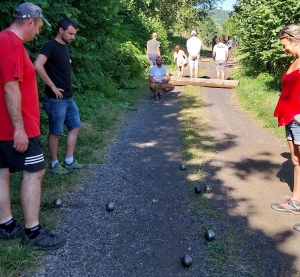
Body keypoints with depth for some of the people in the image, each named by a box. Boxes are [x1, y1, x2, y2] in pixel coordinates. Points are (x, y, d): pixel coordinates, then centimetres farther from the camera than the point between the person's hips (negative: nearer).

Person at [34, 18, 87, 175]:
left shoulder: (65, 46, 12)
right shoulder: (51, 46, -15)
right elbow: (38, 66, -29)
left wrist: (68, 89, 13)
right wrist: (52, 86, -22)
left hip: (68, 97, 9)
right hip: (56, 99, -9)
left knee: (75, 126, 13)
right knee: (56, 132, 2)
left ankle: (69, 161, 23)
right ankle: (54, 164, 16)